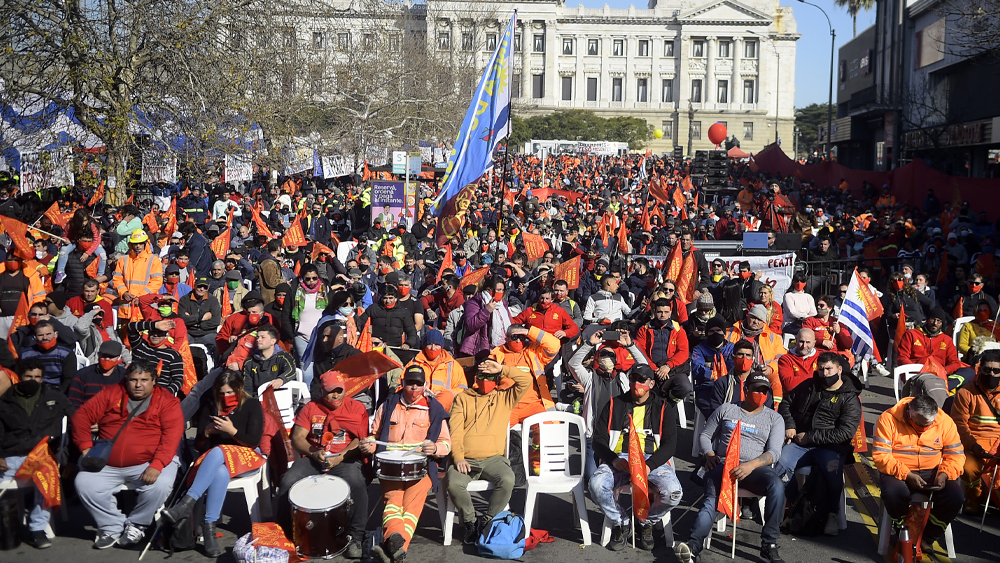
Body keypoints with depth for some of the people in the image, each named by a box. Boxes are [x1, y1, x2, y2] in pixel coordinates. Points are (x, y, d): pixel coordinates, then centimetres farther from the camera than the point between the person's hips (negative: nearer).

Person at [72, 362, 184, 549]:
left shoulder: (166, 400, -1)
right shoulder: (111, 394, 9)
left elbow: (172, 434, -13)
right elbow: (81, 416, 8)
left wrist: (157, 465, -26)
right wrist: (86, 448, -5)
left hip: (148, 463, -3)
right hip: (107, 465, 3)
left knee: (160, 485, -30)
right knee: (84, 483, -19)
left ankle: (136, 525, -1)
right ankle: (113, 526, 1)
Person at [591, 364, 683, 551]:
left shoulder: (663, 409, 13)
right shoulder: (614, 405, 14)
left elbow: (669, 444, 3)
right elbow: (599, 438, 8)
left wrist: (649, 465, -15)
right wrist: (613, 460, -13)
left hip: (652, 460, 0)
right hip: (619, 459, 0)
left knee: (673, 493, -29)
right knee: (596, 484, -31)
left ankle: (646, 523, 3)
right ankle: (622, 524, -3)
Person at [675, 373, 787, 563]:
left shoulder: (774, 418, 15)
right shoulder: (726, 410, 18)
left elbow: (774, 452, 1)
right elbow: (705, 435, 21)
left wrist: (751, 465, -18)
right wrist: (709, 455, -2)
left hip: (756, 468, 0)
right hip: (723, 465, 0)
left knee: (776, 486, -33)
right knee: (712, 497, -31)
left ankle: (769, 547, -28)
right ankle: (693, 545, -48)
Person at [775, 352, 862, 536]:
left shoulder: (850, 398, 3)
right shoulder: (809, 386, 18)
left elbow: (845, 432, -8)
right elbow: (786, 402, 29)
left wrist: (810, 437, -11)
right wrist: (789, 425, 9)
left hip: (830, 447, -3)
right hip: (801, 443, 3)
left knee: (832, 468, -37)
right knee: (781, 463, -29)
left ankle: (832, 514, -16)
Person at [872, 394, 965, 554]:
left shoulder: (945, 422, -2)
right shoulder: (888, 419, -14)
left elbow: (956, 455, 1)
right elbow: (880, 455, -17)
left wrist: (944, 474, -19)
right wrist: (906, 475, -27)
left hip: (932, 472, 3)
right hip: (898, 472, -3)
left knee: (956, 495, -23)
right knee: (893, 493, -36)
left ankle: (927, 538, 0)